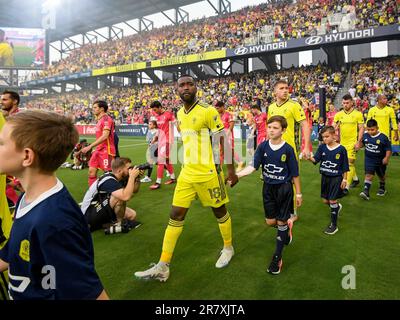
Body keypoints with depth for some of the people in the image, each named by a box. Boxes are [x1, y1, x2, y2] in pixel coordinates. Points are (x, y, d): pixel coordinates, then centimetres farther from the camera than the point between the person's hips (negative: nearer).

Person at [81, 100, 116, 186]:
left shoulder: (106, 119, -13)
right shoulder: (99, 120, 16)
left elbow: (104, 136, -23)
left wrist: (90, 146, -23)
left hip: (106, 150, -9)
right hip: (98, 149, 9)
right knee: (92, 171, 7)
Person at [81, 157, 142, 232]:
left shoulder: (117, 177, 0)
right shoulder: (109, 181, -27)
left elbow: (134, 190, 8)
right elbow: (126, 197, -42)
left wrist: (137, 178, -10)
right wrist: (132, 177, -32)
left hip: (100, 209, 10)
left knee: (132, 215, 4)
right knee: (122, 196, -29)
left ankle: (105, 224, 7)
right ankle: (119, 223, -8)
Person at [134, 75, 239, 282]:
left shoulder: (208, 111, -12)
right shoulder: (180, 114, 9)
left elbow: (225, 140, -9)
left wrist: (231, 170, -9)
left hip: (208, 173, -6)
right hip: (186, 173, 6)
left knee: (219, 211, 12)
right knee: (175, 216, 4)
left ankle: (228, 248, 38)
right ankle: (162, 267, 11)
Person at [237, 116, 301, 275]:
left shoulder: (288, 149, -13)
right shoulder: (263, 146, -6)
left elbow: (294, 173, -6)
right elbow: (253, 166, -12)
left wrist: (298, 193, -1)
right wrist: (237, 175, -26)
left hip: (284, 188, -3)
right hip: (268, 187, 3)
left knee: (281, 222, 4)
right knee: (270, 221, 10)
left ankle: (277, 257, 19)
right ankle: (287, 225, 46)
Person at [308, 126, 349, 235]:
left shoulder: (341, 149, -11)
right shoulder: (322, 147, -2)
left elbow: (345, 166, -5)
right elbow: (316, 160, -11)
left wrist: (344, 179, -5)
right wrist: (310, 158, -31)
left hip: (336, 178, -4)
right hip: (325, 177, 5)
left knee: (332, 200, -2)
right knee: (325, 200, 14)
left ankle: (334, 225, 12)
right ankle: (337, 207, 48)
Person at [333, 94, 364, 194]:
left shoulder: (358, 114, -4)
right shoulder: (338, 114, 5)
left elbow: (361, 128, -4)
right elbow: (334, 128, 7)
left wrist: (358, 142, -12)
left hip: (353, 143, -5)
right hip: (342, 143, 5)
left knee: (350, 163, -10)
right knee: (347, 163, 17)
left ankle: (346, 187, -8)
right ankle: (355, 179, 39)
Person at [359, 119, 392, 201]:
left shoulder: (383, 137, -18)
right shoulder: (365, 136, -7)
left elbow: (388, 149, -14)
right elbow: (362, 143, 14)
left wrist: (386, 158, -24)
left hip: (380, 161, -1)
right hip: (369, 160, 1)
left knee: (381, 175, 20)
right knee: (368, 175, -10)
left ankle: (382, 188, 45)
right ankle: (366, 191, -16)